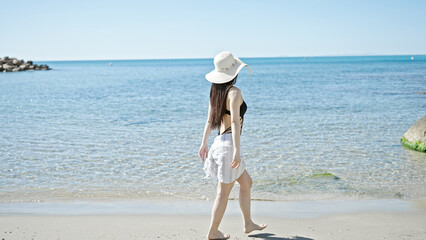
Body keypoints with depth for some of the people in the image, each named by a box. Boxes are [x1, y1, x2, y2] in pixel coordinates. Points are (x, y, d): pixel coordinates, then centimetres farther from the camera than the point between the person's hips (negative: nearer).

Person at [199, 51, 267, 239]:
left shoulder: (216, 91, 10)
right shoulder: (234, 92, -14)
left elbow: (209, 120, 13)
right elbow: (235, 121, -21)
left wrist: (204, 144, 18)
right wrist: (237, 150, -23)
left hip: (220, 141, 8)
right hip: (229, 142, -8)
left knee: (246, 182, 20)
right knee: (224, 191, 2)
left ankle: (248, 223, 29)